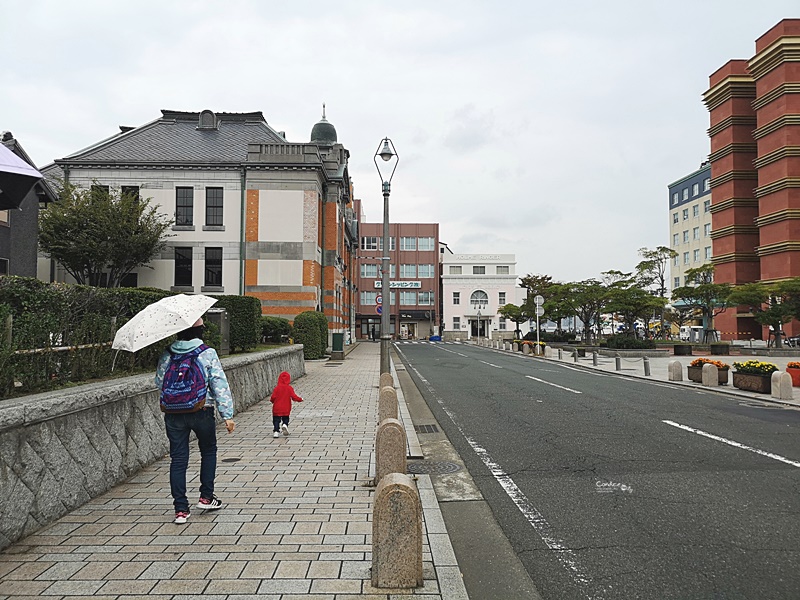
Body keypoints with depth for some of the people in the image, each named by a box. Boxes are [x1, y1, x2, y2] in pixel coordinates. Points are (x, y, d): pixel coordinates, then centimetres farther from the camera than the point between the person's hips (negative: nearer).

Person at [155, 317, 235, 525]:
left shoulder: (167, 355, 1)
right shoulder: (208, 354, -8)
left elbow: (159, 382, 9)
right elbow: (219, 385, -11)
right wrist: (227, 415, -8)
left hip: (173, 414, 2)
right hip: (202, 412, -2)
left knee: (178, 459, 7)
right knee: (208, 451, 19)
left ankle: (180, 508, 9)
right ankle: (206, 497, 22)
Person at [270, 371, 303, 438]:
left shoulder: (277, 388, -7)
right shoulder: (290, 388, -5)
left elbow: (273, 397, -9)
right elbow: (294, 397, -8)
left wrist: (271, 400, 14)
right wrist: (300, 399, 9)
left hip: (277, 409, -1)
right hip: (286, 409, 1)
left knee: (276, 420, 7)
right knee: (286, 419, 18)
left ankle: (276, 431, -2)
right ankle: (285, 425, -10)